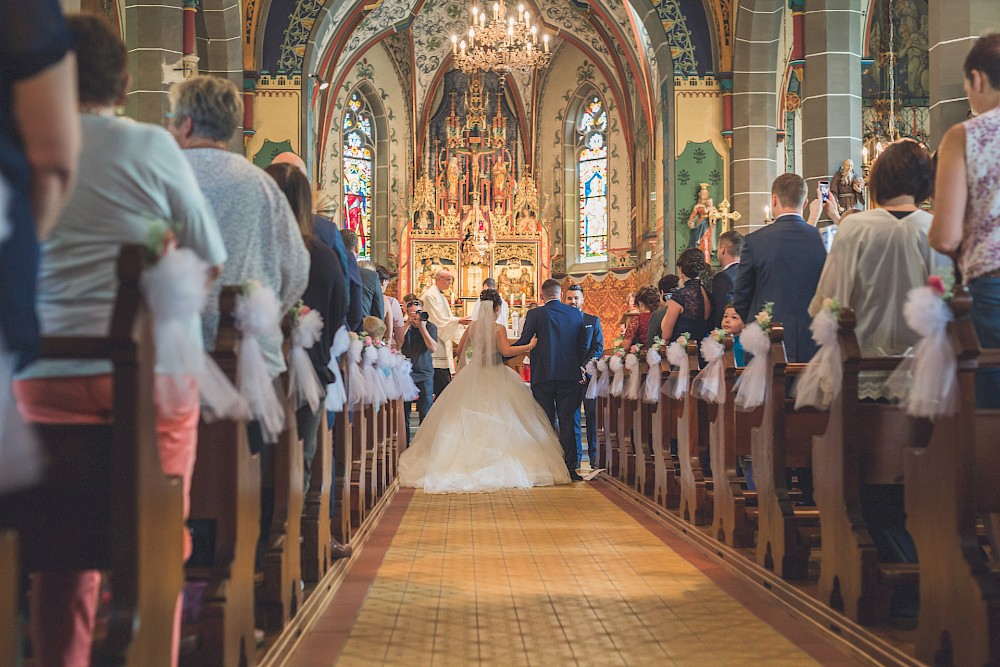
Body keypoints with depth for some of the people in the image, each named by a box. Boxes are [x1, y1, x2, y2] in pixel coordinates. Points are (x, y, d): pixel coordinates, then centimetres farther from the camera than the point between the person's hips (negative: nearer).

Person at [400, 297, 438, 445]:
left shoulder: (430, 326, 2)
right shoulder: (403, 326, 3)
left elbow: (433, 348, -11)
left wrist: (422, 327, -15)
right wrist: (407, 325, -15)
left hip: (425, 374, -1)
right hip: (405, 373, 1)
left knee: (425, 414, -3)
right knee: (404, 413, 3)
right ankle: (404, 446, 12)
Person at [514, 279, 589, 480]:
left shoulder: (535, 314, -5)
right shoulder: (575, 314, 5)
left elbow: (523, 342, -5)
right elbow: (583, 345, 9)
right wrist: (579, 368, 21)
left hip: (543, 376, -2)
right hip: (569, 376, 2)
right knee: (568, 423, 5)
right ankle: (570, 467, 4)